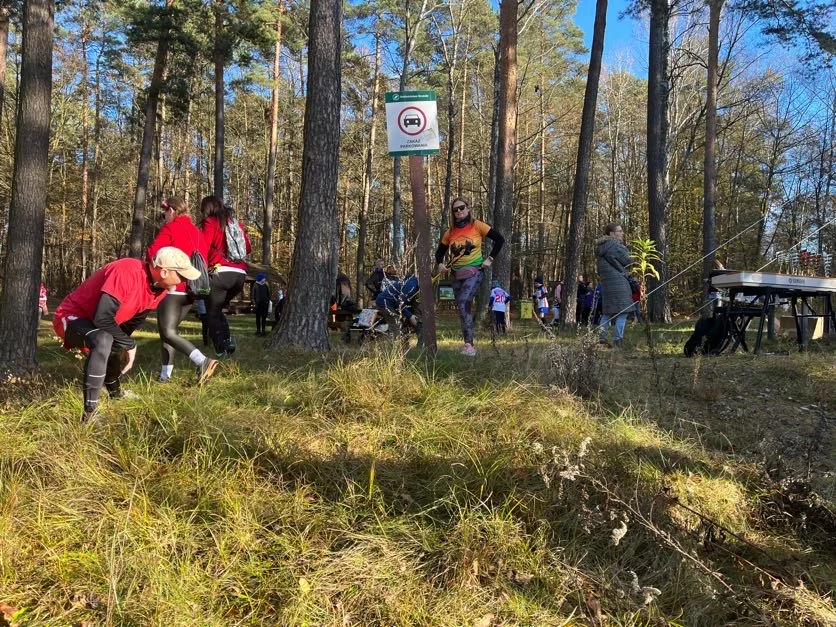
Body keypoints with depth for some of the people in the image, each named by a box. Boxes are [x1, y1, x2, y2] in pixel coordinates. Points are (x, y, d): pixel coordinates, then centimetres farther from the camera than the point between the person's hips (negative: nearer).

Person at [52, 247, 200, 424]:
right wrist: (129, 344, -23)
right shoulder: (127, 272, -33)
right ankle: (90, 413, -33)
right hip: (71, 317, -9)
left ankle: (114, 391, 56)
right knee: (103, 341, -37)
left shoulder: (159, 287, -5)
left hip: (96, 324, 9)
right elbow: (102, 319, -34)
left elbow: (133, 320, 8)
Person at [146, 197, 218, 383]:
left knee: (167, 332, -10)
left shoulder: (170, 228, -5)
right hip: (191, 289, 8)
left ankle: (202, 361, -27)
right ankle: (165, 374, 14)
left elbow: (152, 252, -13)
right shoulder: (196, 232, 16)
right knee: (169, 330, 16)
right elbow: (204, 257, 14)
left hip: (173, 288, -8)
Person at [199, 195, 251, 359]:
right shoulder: (236, 223, 20)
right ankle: (227, 340, 6)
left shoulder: (210, 222, 2)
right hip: (240, 274, 6)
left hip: (220, 273, -6)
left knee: (212, 313, 6)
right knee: (218, 309, 24)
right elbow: (248, 248, 20)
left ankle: (223, 352, -5)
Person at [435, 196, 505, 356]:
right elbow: (440, 251, 17)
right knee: (462, 309, 8)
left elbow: (500, 239, -3)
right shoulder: (450, 232, 8)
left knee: (463, 304, -24)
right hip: (457, 274, 6)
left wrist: (490, 258, -8)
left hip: (473, 272, -6)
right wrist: (440, 264, -3)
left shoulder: (477, 226, -4)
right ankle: (468, 344, 16)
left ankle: (469, 344, -25)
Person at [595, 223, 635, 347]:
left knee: (607, 311, 14)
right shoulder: (614, 245, -13)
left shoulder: (601, 246, 14)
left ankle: (602, 337, 10)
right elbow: (628, 261, -8)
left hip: (605, 281, 9)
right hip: (618, 280, -9)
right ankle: (617, 339, -8)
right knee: (622, 311, -4)